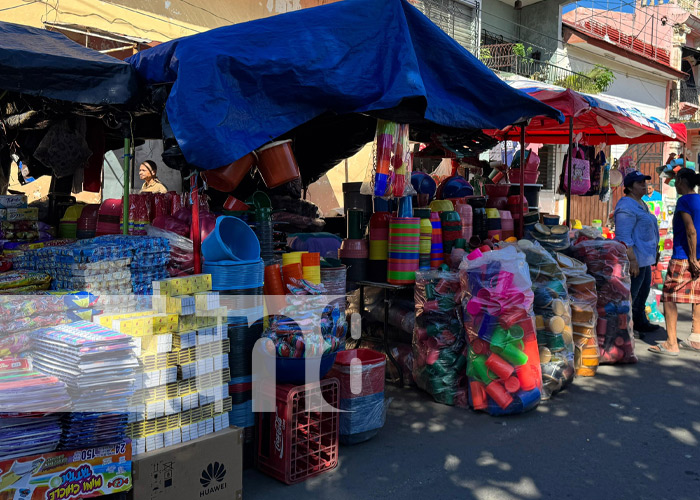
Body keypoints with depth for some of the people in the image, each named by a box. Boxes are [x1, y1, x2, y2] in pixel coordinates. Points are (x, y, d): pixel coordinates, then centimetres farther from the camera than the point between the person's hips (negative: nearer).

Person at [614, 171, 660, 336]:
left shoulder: (641, 204, 14)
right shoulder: (627, 206, -20)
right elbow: (623, 236, -25)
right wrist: (632, 260, -28)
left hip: (644, 256, 11)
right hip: (634, 256, -11)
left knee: (644, 290, 22)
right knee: (631, 293, -4)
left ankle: (640, 322, 37)